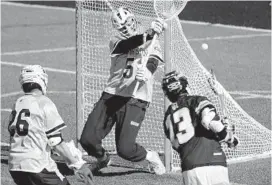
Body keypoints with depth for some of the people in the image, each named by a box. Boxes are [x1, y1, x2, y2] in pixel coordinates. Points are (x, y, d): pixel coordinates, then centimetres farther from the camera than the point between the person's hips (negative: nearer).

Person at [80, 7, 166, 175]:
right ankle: (103, 159, 29)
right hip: (111, 96, 3)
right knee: (88, 140, -5)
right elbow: (126, 45, -13)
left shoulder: (153, 45, 7)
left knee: (125, 149, -13)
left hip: (135, 100, -3)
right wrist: (148, 34, -32)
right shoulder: (116, 42, 11)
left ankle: (151, 157, 20)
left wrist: (145, 75, -37)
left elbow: (152, 65, -11)